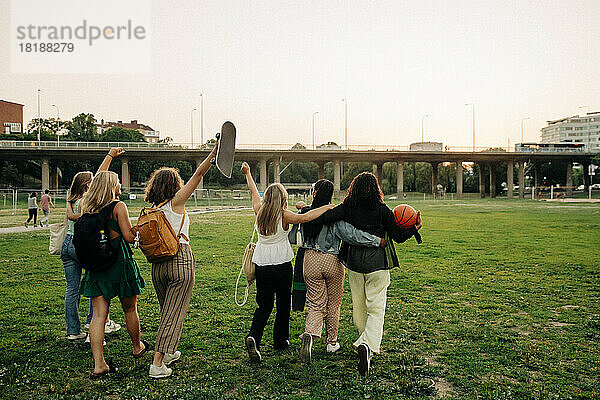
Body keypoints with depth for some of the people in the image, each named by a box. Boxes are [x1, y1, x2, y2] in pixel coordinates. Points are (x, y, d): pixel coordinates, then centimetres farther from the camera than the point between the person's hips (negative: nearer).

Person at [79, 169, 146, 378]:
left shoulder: (88, 208, 4)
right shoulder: (118, 206, -12)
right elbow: (130, 237, -14)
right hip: (119, 264, -5)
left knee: (98, 314, 4)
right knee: (130, 309, 15)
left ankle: (98, 364, 3)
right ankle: (137, 347, 35)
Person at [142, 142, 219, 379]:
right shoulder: (176, 202, -7)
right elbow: (198, 175, -11)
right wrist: (213, 153, -12)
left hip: (158, 263, 6)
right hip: (181, 259, -6)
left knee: (167, 311, 21)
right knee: (173, 313, 0)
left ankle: (168, 352, 35)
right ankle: (157, 363, -1)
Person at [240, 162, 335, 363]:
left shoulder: (259, 211, 1)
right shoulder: (284, 216, -12)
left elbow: (254, 192, 17)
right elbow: (305, 217, -26)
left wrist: (248, 174, 32)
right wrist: (327, 208, -17)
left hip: (261, 265, 4)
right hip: (282, 265, -4)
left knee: (264, 305, 10)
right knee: (283, 304, 13)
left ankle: (254, 337, -11)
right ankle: (280, 341, 25)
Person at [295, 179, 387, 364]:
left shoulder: (305, 212, -5)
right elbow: (352, 234, -25)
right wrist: (378, 241, -19)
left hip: (311, 260, 1)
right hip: (333, 262, -1)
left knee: (316, 304, 9)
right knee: (333, 304, 16)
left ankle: (309, 333, -17)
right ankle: (331, 343, 28)